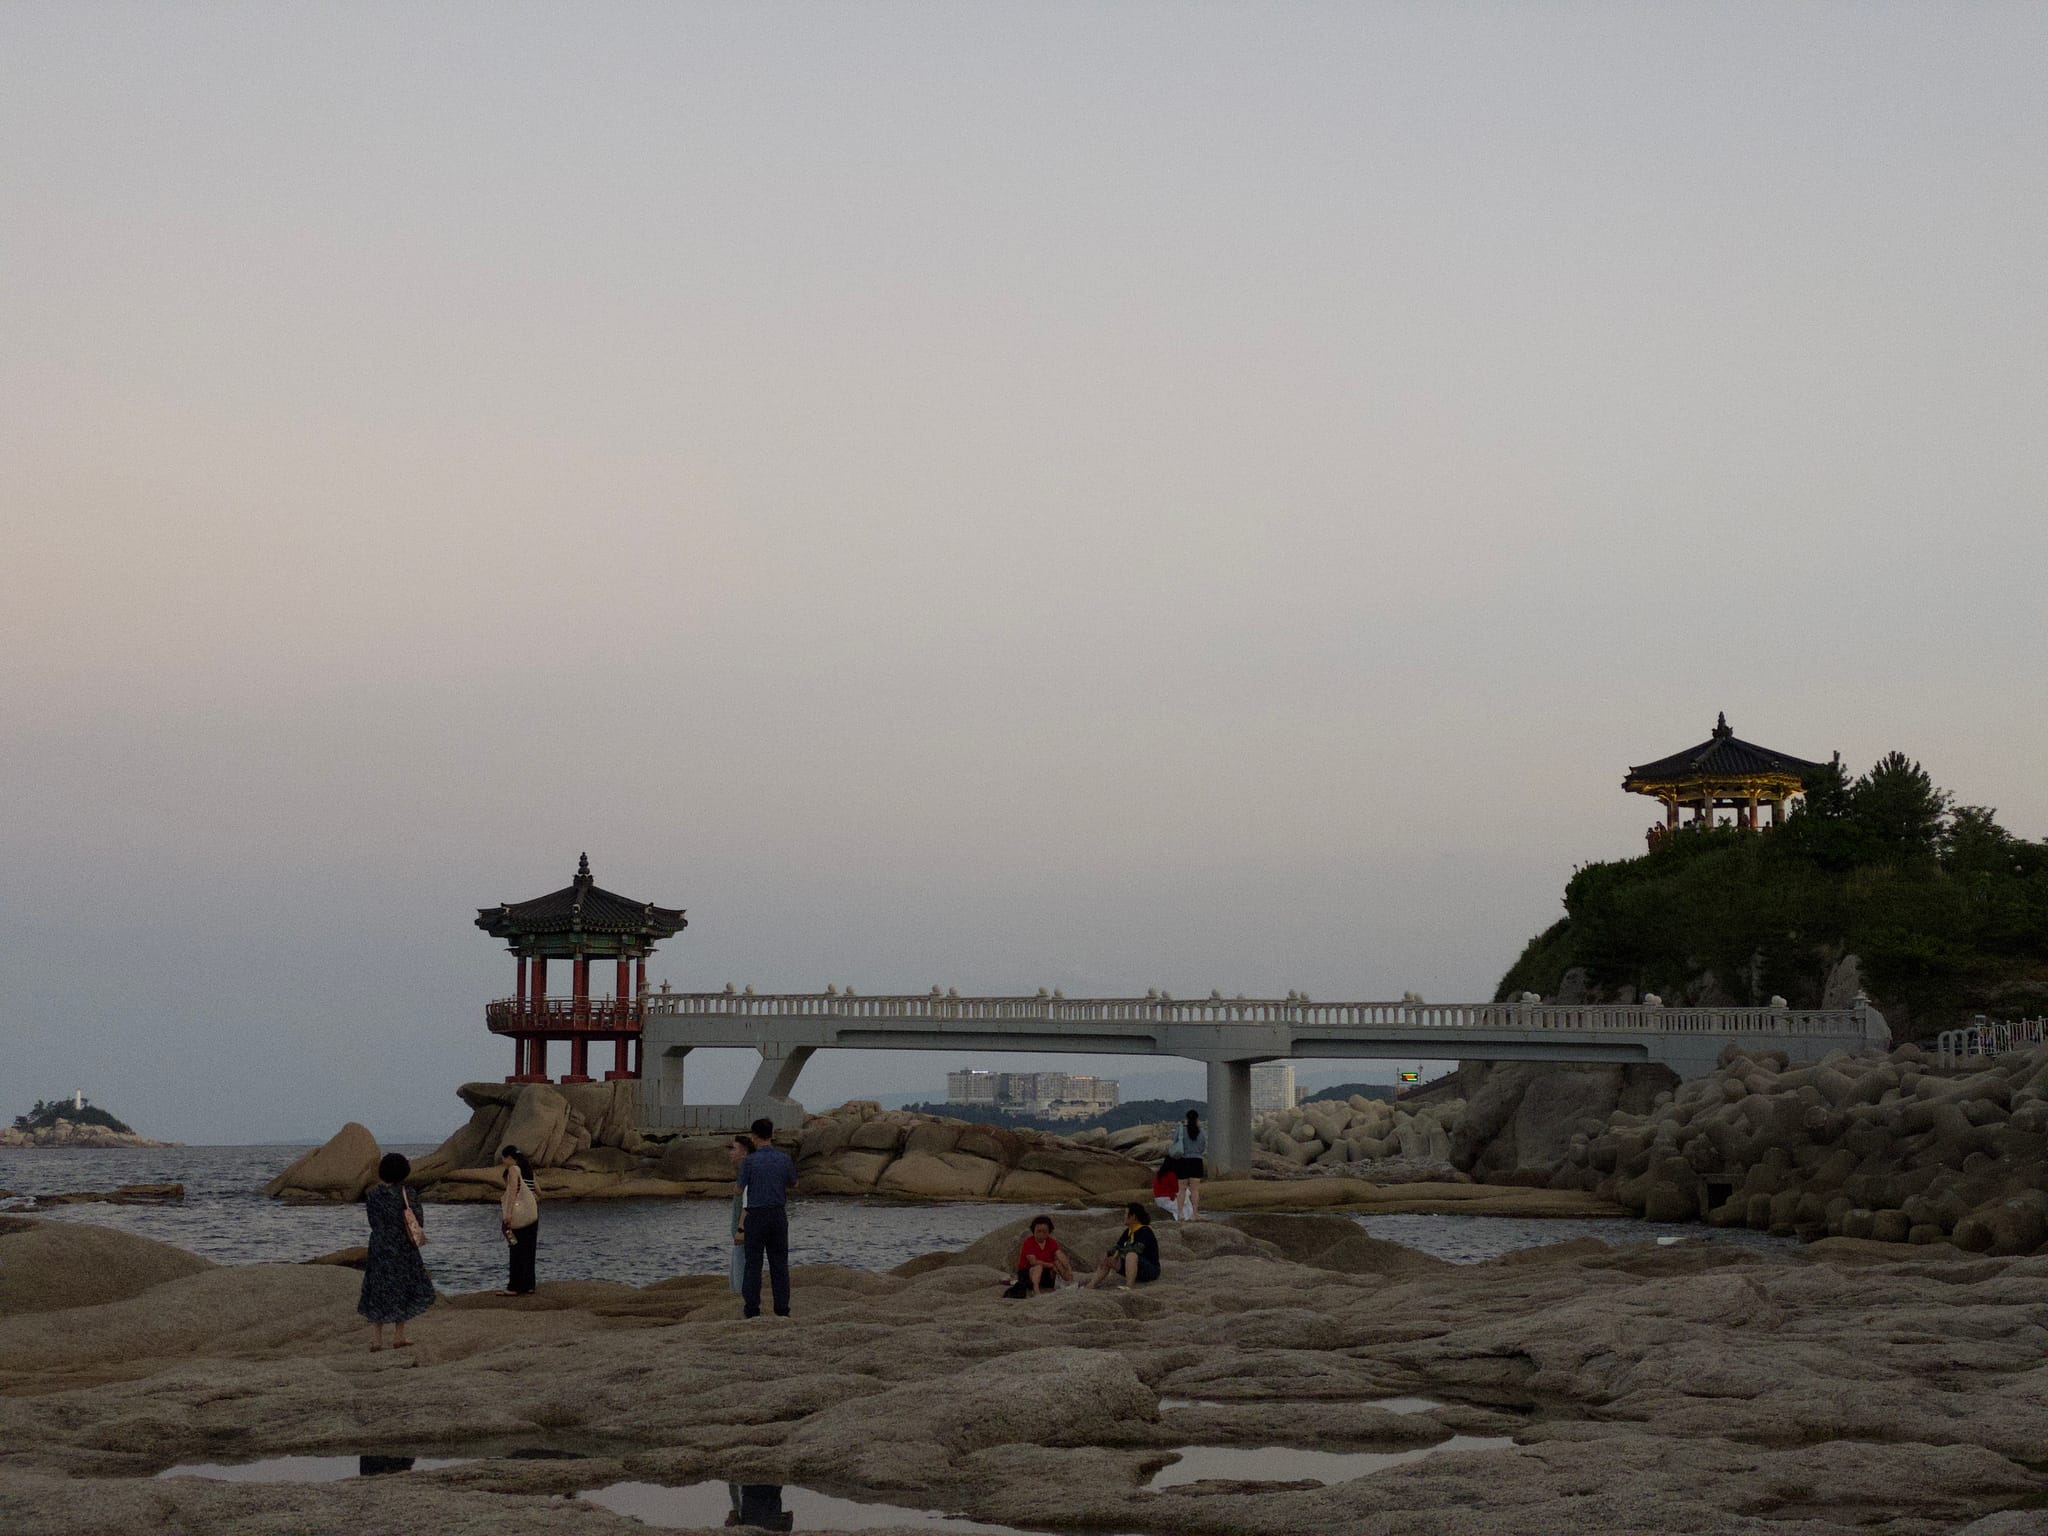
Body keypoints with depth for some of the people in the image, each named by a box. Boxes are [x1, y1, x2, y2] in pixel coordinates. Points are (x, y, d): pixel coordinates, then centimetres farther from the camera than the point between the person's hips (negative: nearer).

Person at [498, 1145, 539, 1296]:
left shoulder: (513, 1169, -8)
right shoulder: (528, 1169, 16)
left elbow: (513, 1190, -19)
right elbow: (538, 1192, 19)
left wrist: (508, 1213, -24)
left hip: (519, 1213, -8)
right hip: (532, 1214, 8)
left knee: (518, 1250, -7)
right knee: (529, 1251, 10)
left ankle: (515, 1287, -8)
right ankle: (528, 1286, 12)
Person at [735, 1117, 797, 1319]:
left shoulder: (750, 1161, -10)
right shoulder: (784, 1159, 1)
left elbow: (740, 1190, 1)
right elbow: (793, 1184, 19)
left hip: (756, 1216, -3)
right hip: (778, 1215, 3)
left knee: (753, 1264, 1)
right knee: (779, 1264, 6)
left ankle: (752, 1311, -1)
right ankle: (782, 1311, 4)